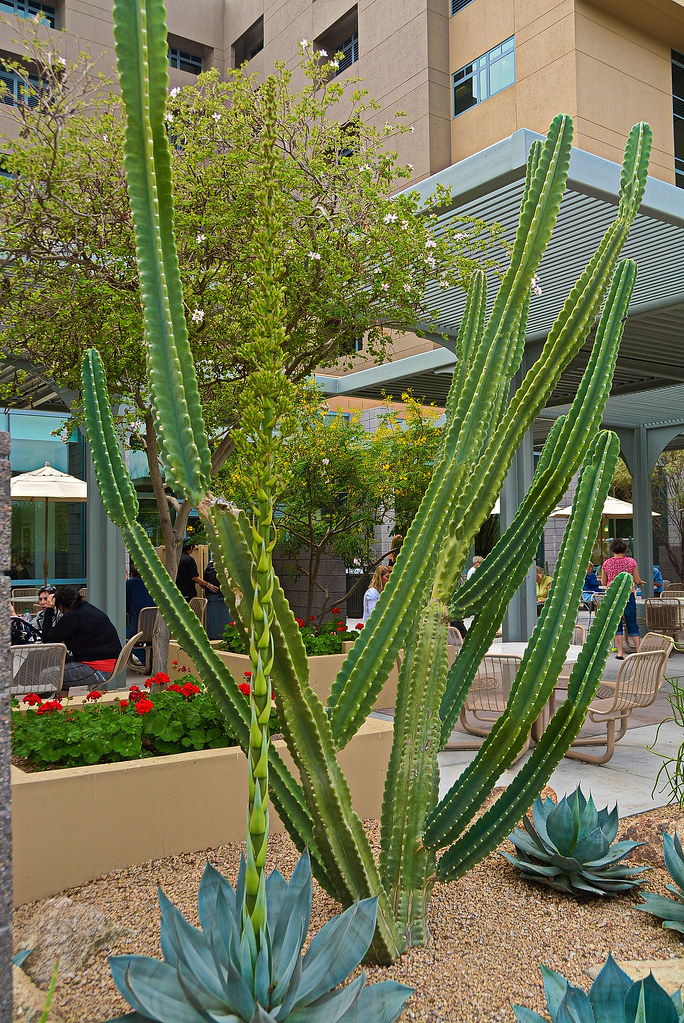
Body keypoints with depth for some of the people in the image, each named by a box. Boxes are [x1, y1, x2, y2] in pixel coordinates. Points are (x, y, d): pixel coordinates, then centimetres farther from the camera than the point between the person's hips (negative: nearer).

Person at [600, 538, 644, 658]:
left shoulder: (606, 563, -2)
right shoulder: (631, 562, -4)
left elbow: (603, 582, 4)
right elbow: (637, 581, -2)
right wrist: (640, 582, 20)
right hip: (628, 595, 0)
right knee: (632, 622, 9)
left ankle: (620, 652, 1)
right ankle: (638, 650, 11)